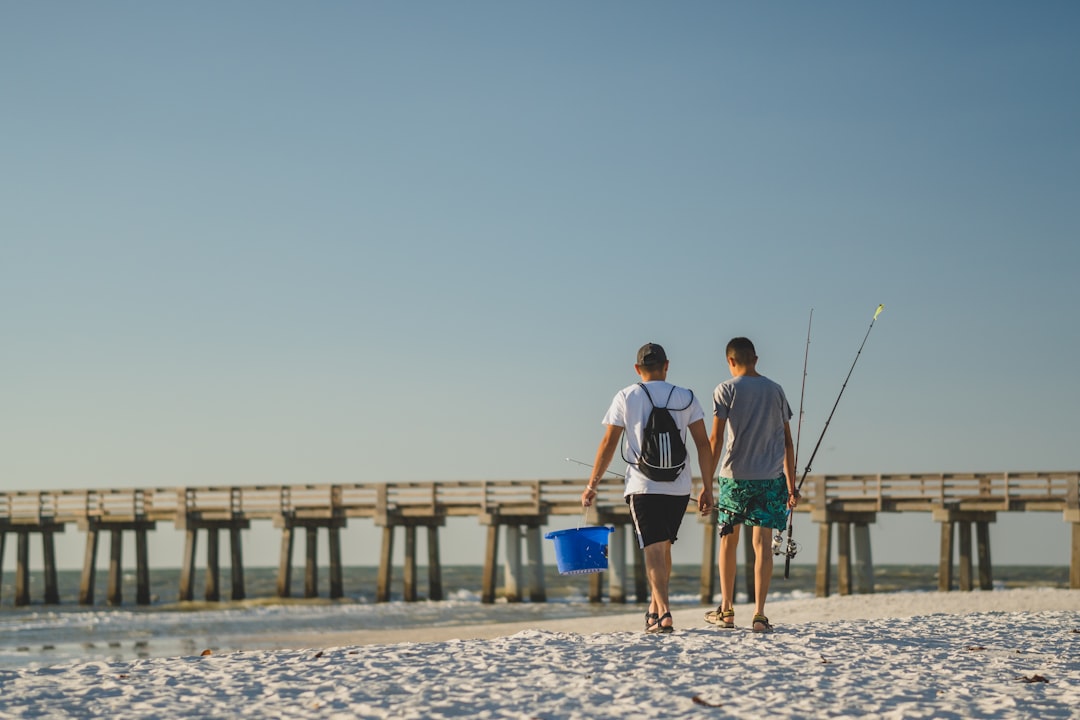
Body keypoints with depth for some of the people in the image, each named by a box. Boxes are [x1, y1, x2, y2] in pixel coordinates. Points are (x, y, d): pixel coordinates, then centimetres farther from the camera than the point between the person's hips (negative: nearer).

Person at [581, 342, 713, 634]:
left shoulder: (626, 397, 1)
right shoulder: (686, 398, 5)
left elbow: (608, 444, 0)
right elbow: (703, 444, 3)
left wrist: (592, 485, 6)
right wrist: (708, 487, 8)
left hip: (643, 486, -2)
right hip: (679, 488, 2)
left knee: (654, 550, -6)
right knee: (664, 548, 18)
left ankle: (664, 612, -22)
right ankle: (654, 608, 27)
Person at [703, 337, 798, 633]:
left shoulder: (726, 390, -1)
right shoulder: (776, 391, 9)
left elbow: (715, 439, -7)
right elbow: (787, 442, 10)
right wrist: (791, 486, 15)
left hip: (735, 475, -2)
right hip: (771, 476, 2)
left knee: (728, 540, 13)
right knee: (763, 542, 1)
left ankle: (726, 610, 14)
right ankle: (759, 613, -5)